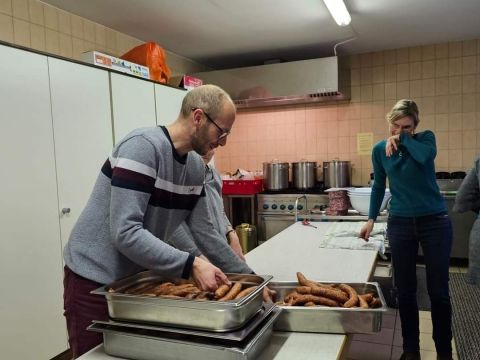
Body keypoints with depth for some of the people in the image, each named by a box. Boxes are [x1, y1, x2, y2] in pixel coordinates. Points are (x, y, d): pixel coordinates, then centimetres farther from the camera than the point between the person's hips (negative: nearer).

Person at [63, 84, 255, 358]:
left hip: (138, 278, 7)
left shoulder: (196, 166, 0)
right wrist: (191, 265, -33)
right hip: (95, 282, -7)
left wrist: (249, 277, 2)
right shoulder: (143, 147, -24)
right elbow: (125, 233, -30)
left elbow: (205, 232, 4)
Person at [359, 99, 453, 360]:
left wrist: (402, 139, -14)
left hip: (435, 222, -1)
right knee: (405, 291, 8)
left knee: (438, 291, 6)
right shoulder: (380, 150, 2)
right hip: (400, 224, 2)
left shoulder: (426, 138, -2)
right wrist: (371, 219, 9)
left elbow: (425, 157, -26)